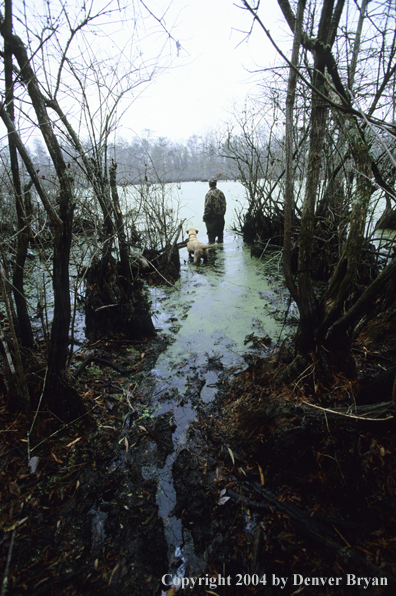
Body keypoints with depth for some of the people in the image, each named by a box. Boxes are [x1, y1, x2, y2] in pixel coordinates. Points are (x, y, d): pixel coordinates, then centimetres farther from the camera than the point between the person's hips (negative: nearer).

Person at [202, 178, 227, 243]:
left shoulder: (209, 194, -14)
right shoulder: (221, 193, 5)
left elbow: (207, 207, -18)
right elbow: (224, 205, 10)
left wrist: (204, 217, -10)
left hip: (212, 218, -6)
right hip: (221, 217, 7)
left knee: (211, 235, 0)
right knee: (220, 233, 16)